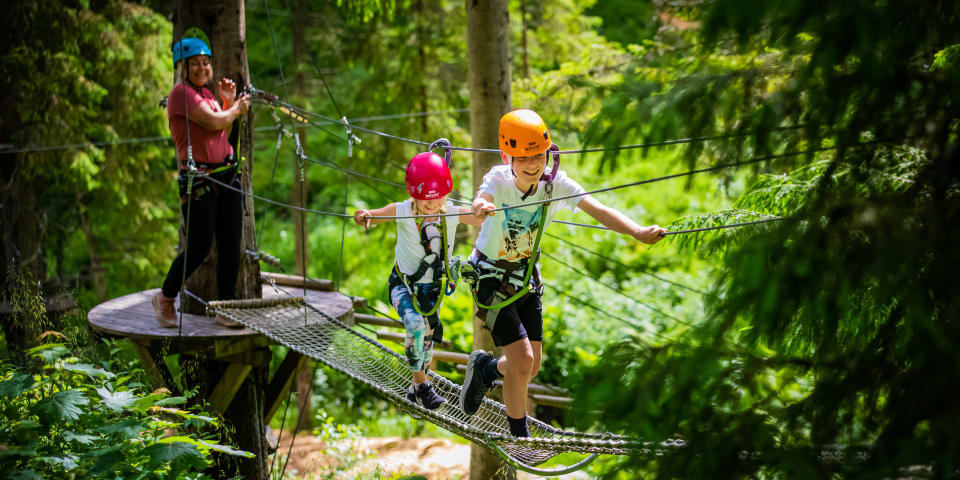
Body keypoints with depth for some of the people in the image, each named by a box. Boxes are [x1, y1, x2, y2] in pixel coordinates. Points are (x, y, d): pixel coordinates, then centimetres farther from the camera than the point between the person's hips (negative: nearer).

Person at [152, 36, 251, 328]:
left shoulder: (207, 94, 17)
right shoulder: (181, 93, -9)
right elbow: (213, 122, -17)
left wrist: (228, 102, 10)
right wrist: (236, 108, 2)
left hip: (227, 175, 8)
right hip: (198, 180, -8)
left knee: (231, 245, 5)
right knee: (199, 248, -4)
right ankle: (165, 298, 18)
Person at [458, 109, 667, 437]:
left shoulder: (556, 183, -18)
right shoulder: (499, 180, -26)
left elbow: (597, 210, -31)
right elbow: (483, 199, -48)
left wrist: (638, 232, -49)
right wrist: (482, 207, -74)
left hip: (527, 277, 5)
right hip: (491, 278, -4)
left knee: (531, 367, 8)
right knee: (522, 360, -14)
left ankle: (484, 369, 41)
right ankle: (520, 440, 6)